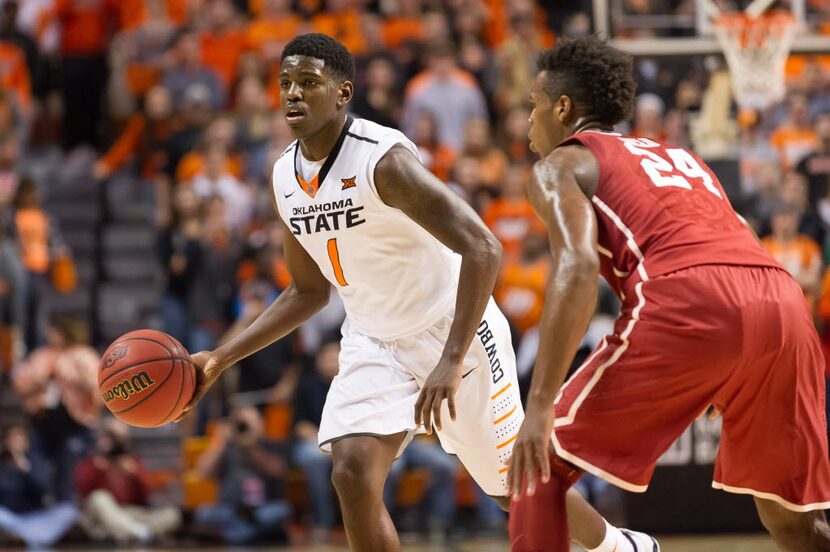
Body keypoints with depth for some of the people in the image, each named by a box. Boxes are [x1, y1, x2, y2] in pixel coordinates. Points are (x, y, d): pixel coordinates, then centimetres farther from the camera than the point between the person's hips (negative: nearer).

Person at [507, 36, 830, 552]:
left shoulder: (562, 165, 16)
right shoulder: (679, 156, 37)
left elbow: (578, 268, -4)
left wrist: (540, 407, -11)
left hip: (687, 303, -6)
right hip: (784, 300, 6)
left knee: (542, 468, 9)